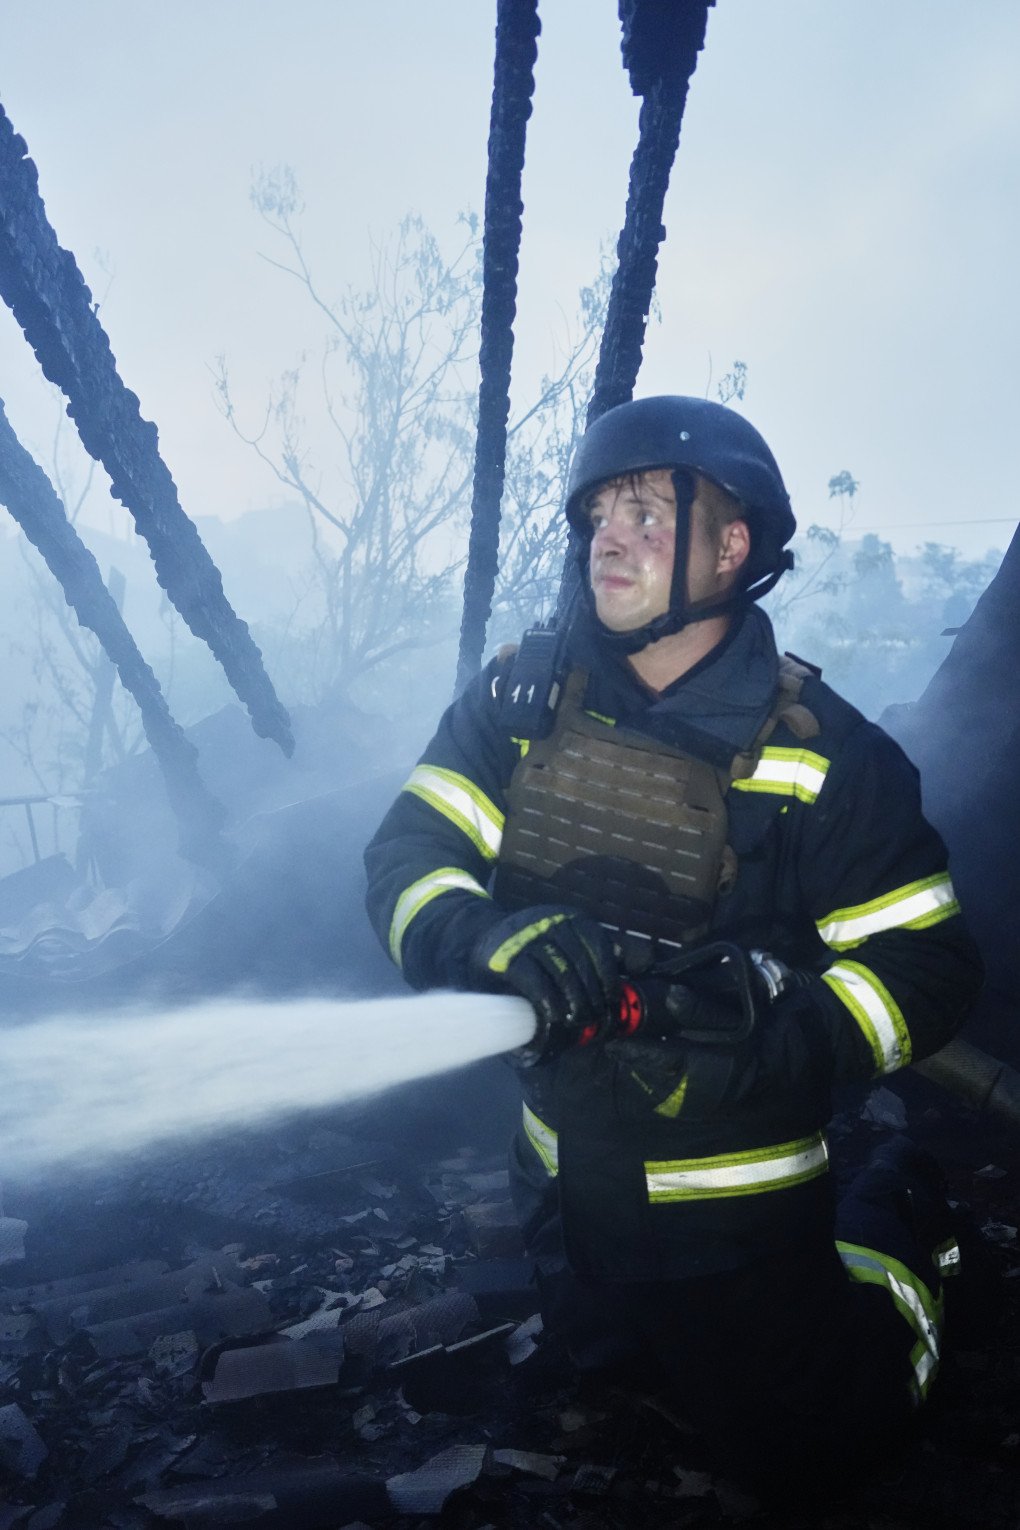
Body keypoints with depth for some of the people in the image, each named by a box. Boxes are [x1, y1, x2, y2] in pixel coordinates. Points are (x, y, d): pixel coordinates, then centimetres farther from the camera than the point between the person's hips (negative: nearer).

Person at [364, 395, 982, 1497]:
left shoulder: (821, 753, -19)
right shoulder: (523, 696, -9)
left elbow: (926, 969, -18)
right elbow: (407, 854, -15)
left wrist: (768, 1050, -34)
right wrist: (484, 938, -37)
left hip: (738, 1190, -4)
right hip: (567, 1172, 5)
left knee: (789, 1449, 13)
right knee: (604, 1365, 29)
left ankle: (895, 1229, 34)